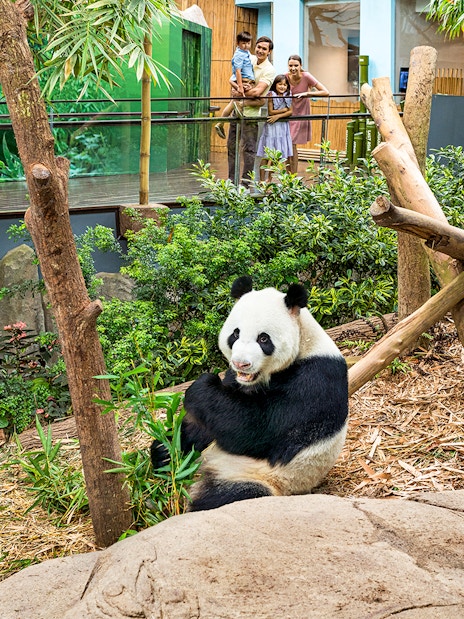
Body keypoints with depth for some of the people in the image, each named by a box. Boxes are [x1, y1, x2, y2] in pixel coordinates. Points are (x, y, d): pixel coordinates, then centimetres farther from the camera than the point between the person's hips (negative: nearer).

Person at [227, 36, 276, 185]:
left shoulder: (269, 70, -11)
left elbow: (257, 92, -20)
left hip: (250, 112, -8)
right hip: (237, 109, 8)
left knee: (248, 148, -3)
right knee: (231, 145, 12)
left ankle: (246, 181, 4)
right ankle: (232, 180, 21)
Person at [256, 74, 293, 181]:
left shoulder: (288, 96, 4)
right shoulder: (271, 95, -6)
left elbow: (290, 112, -3)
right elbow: (270, 112, -10)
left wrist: (278, 116, -15)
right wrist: (284, 109, -5)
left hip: (283, 127, 4)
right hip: (271, 127, -4)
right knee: (266, 155, -2)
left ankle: (270, 178, 17)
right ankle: (262, 179, 3)